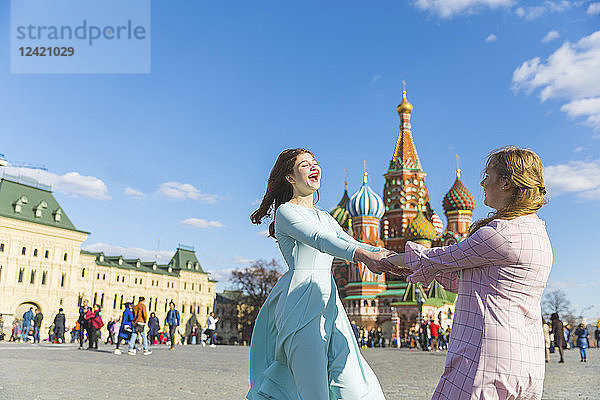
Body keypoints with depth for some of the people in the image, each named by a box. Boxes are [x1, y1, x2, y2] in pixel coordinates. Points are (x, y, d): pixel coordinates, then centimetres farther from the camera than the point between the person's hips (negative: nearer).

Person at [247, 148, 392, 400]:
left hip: (329, 303, 7)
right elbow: (318, 239, -20)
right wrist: (361, 254, -35)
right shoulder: (285, 211, -2)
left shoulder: (325, 217, 23)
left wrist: (385, 255, -8)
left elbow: (350, 243, 11)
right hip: (301, 303, -7)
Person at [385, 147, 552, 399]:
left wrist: (393, 260, 11)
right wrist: (415, 266, 21)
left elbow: (447, 258, -4)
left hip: (491, 359, -9)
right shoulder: (537, 233, 16)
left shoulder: (501, 232, -16)